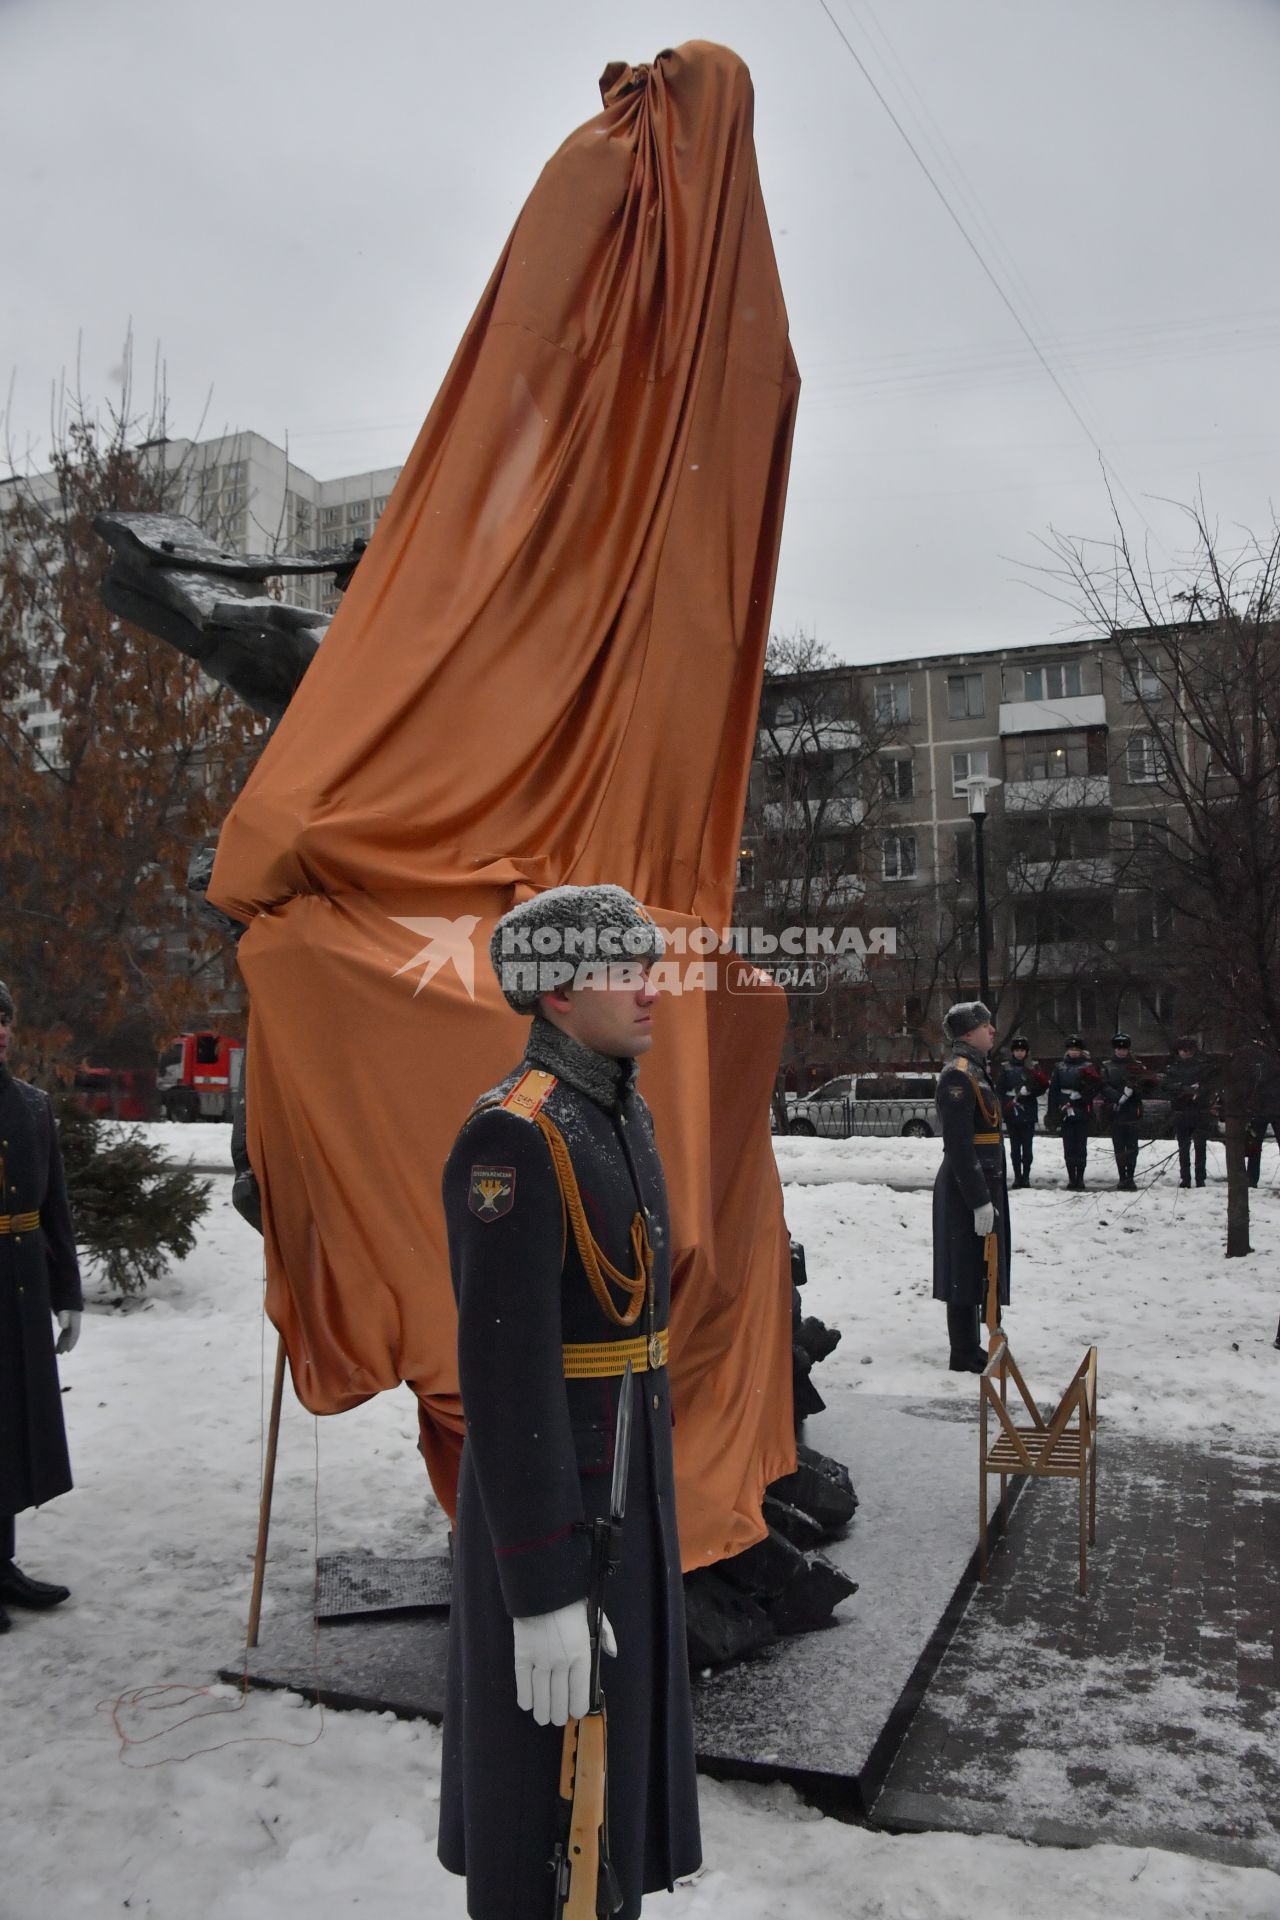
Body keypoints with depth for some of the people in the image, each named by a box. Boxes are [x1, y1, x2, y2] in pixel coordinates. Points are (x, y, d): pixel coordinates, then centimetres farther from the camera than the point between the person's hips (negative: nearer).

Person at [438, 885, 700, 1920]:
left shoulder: (624, 1113, 7)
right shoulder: (514, 1135, -24)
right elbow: (505, 1368, -27)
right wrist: (542, 1591, -24)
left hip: (630, 1480, 9)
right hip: (550, 1497, -9)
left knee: (625, 1737, 25)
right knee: (552, 1770, 8)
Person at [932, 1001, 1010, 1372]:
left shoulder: (973, 1070, 15)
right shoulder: (958, 1075, -17)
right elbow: (959, 1146, -22)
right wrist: (979, 1200, -23)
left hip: (982, 1184, 10)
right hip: (967, 1188, -10)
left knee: (975, 1270, 16)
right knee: (967, 1271, -3)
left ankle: (971, 1349, 25)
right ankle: (964, 1356, 6)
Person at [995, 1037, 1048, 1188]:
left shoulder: (1033, 1068, 6)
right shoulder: (1005, 1069, 4)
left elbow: (1040, 1090, 2)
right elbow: (999, 1089, -2)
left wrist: (1028, 1090, -16)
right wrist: (1007, 1103, -13)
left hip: (1028, 1113, 0)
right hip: (1011, 1113, 0)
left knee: (1027, 1147, 0)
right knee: (1015, 1147, 4)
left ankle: (1026, 1176, 7)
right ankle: (1017, 1176, 9)